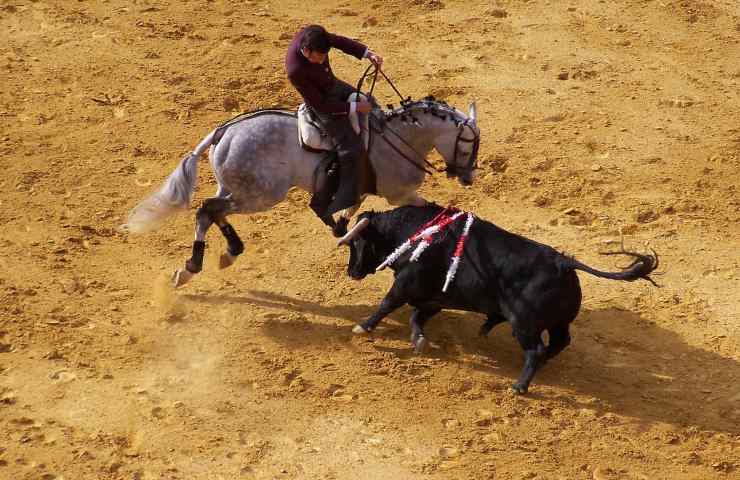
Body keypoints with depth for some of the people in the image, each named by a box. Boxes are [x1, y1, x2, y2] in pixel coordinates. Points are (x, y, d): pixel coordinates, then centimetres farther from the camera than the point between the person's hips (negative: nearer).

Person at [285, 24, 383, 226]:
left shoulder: (309, 36, -23)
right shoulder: (296, 71, -39)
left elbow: (339, 41, -2)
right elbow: (320, 104, -28)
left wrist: (368, 53, -14)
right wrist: (354, 107, -23)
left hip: (334, 85, 8)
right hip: (323, 102, -8)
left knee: (370, 104, 29)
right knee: (352, 152, -13)